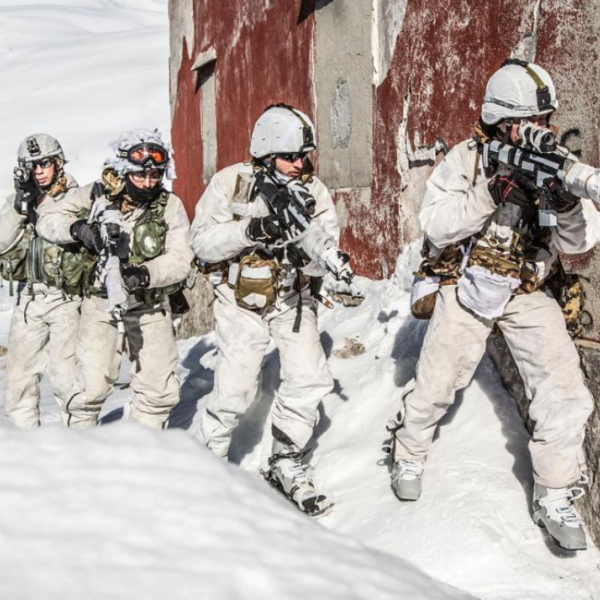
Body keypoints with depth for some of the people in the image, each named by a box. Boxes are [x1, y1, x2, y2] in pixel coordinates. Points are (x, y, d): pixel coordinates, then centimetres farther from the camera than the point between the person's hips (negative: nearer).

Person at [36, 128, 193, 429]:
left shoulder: (170, 206, -5)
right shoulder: (96, 196, -4)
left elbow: (180, 258, -10)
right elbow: (47, 221, 0)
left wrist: (146, 274, -29)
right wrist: (77, 227, -22)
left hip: (150, 306, 2)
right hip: (101, 303, -1)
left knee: (159, 390, 6)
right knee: (92, 386, -7)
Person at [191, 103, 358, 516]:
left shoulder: (314, 193, -7)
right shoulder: (230, 183, -12)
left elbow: (321, 263, -12)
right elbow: (203, 242, -16)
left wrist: (309, 238, -34)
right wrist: (251, 230, -29)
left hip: (292, 298, 3)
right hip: (241, 300, -3)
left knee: (311, 379, -8)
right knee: (236, 390, -10)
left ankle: (287, 465, 11)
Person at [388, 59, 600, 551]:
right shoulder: (468, 158, -10)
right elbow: (435, 225, -17)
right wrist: (489, 194, -29)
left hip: (529, 293, 2)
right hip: (467, 285, -2)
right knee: (436, 383, 1)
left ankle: (556, 498, 5)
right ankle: (409, 454, 31)